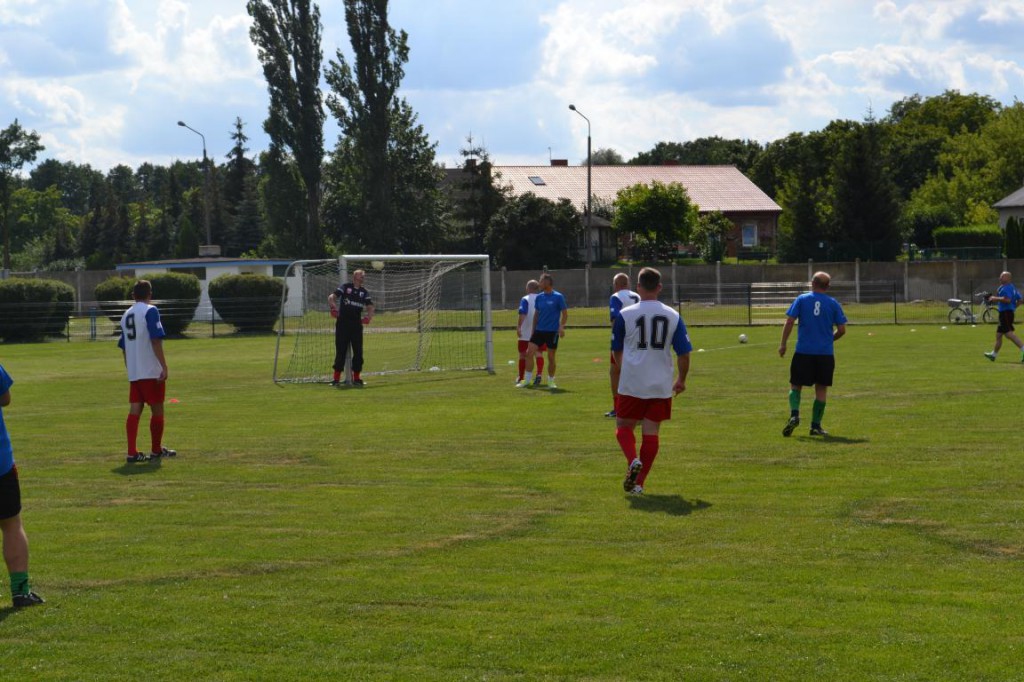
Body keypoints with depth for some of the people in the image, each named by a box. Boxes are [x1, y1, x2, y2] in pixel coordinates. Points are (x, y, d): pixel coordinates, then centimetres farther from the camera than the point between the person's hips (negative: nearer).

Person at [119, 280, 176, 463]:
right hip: (152, 371, -6)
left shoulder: (126, 315, 13)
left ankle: (132, 452, -6)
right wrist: (164, 366, -18)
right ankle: (156, 450, 16)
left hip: (133, 372, 6)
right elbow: (156, 340, -18)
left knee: (134, 411, 2)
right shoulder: (150, 311, -7)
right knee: (157, 410, 7)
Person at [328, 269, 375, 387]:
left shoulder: (364, 292, 12)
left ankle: (356, 378, 13)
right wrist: (333, 306, -24)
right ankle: (336, 379, 3)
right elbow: (331, 297, -5)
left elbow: (370, 306, 7)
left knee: (358, 351, 3)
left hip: (357, 325, 3)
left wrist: (368, 316, -13)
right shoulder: (345, 287, 2)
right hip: (343, 324, -3)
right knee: (340, 351, -2)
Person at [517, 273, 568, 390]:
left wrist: (561, 326, -17)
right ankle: (526, 380, 0)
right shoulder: (539, 297, 8)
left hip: (552, 331, -4)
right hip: (539, 330, 4)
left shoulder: (558, 297, -6)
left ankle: (551, 381, 17)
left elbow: (565, 313, -5)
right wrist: (533, 329, 14)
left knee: (551, 357, 3)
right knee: (529, 352, -6)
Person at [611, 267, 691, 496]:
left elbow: (617, 352, 7)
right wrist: (681, 380, 18)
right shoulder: (673, 316, 1)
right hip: (661, 386, 2)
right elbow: (684, 353, 3)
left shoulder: (624, 314, -4)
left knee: (624, 427, 11)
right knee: (651, 432, 8)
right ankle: (639, 483, 6)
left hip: (631, 384, -2)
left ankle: (633, 461, -17)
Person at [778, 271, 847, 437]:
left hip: (803, 351, -1)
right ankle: (816, 425, 7)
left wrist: (783, 344, 1)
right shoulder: (833, 303, 2)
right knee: (821, 389, 9)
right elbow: (842, 329, 2)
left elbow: (789, 321, -6)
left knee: (795, 385, 8)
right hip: (826, 353, 1)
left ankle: (794, 415, -15)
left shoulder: (801, 299, 0)